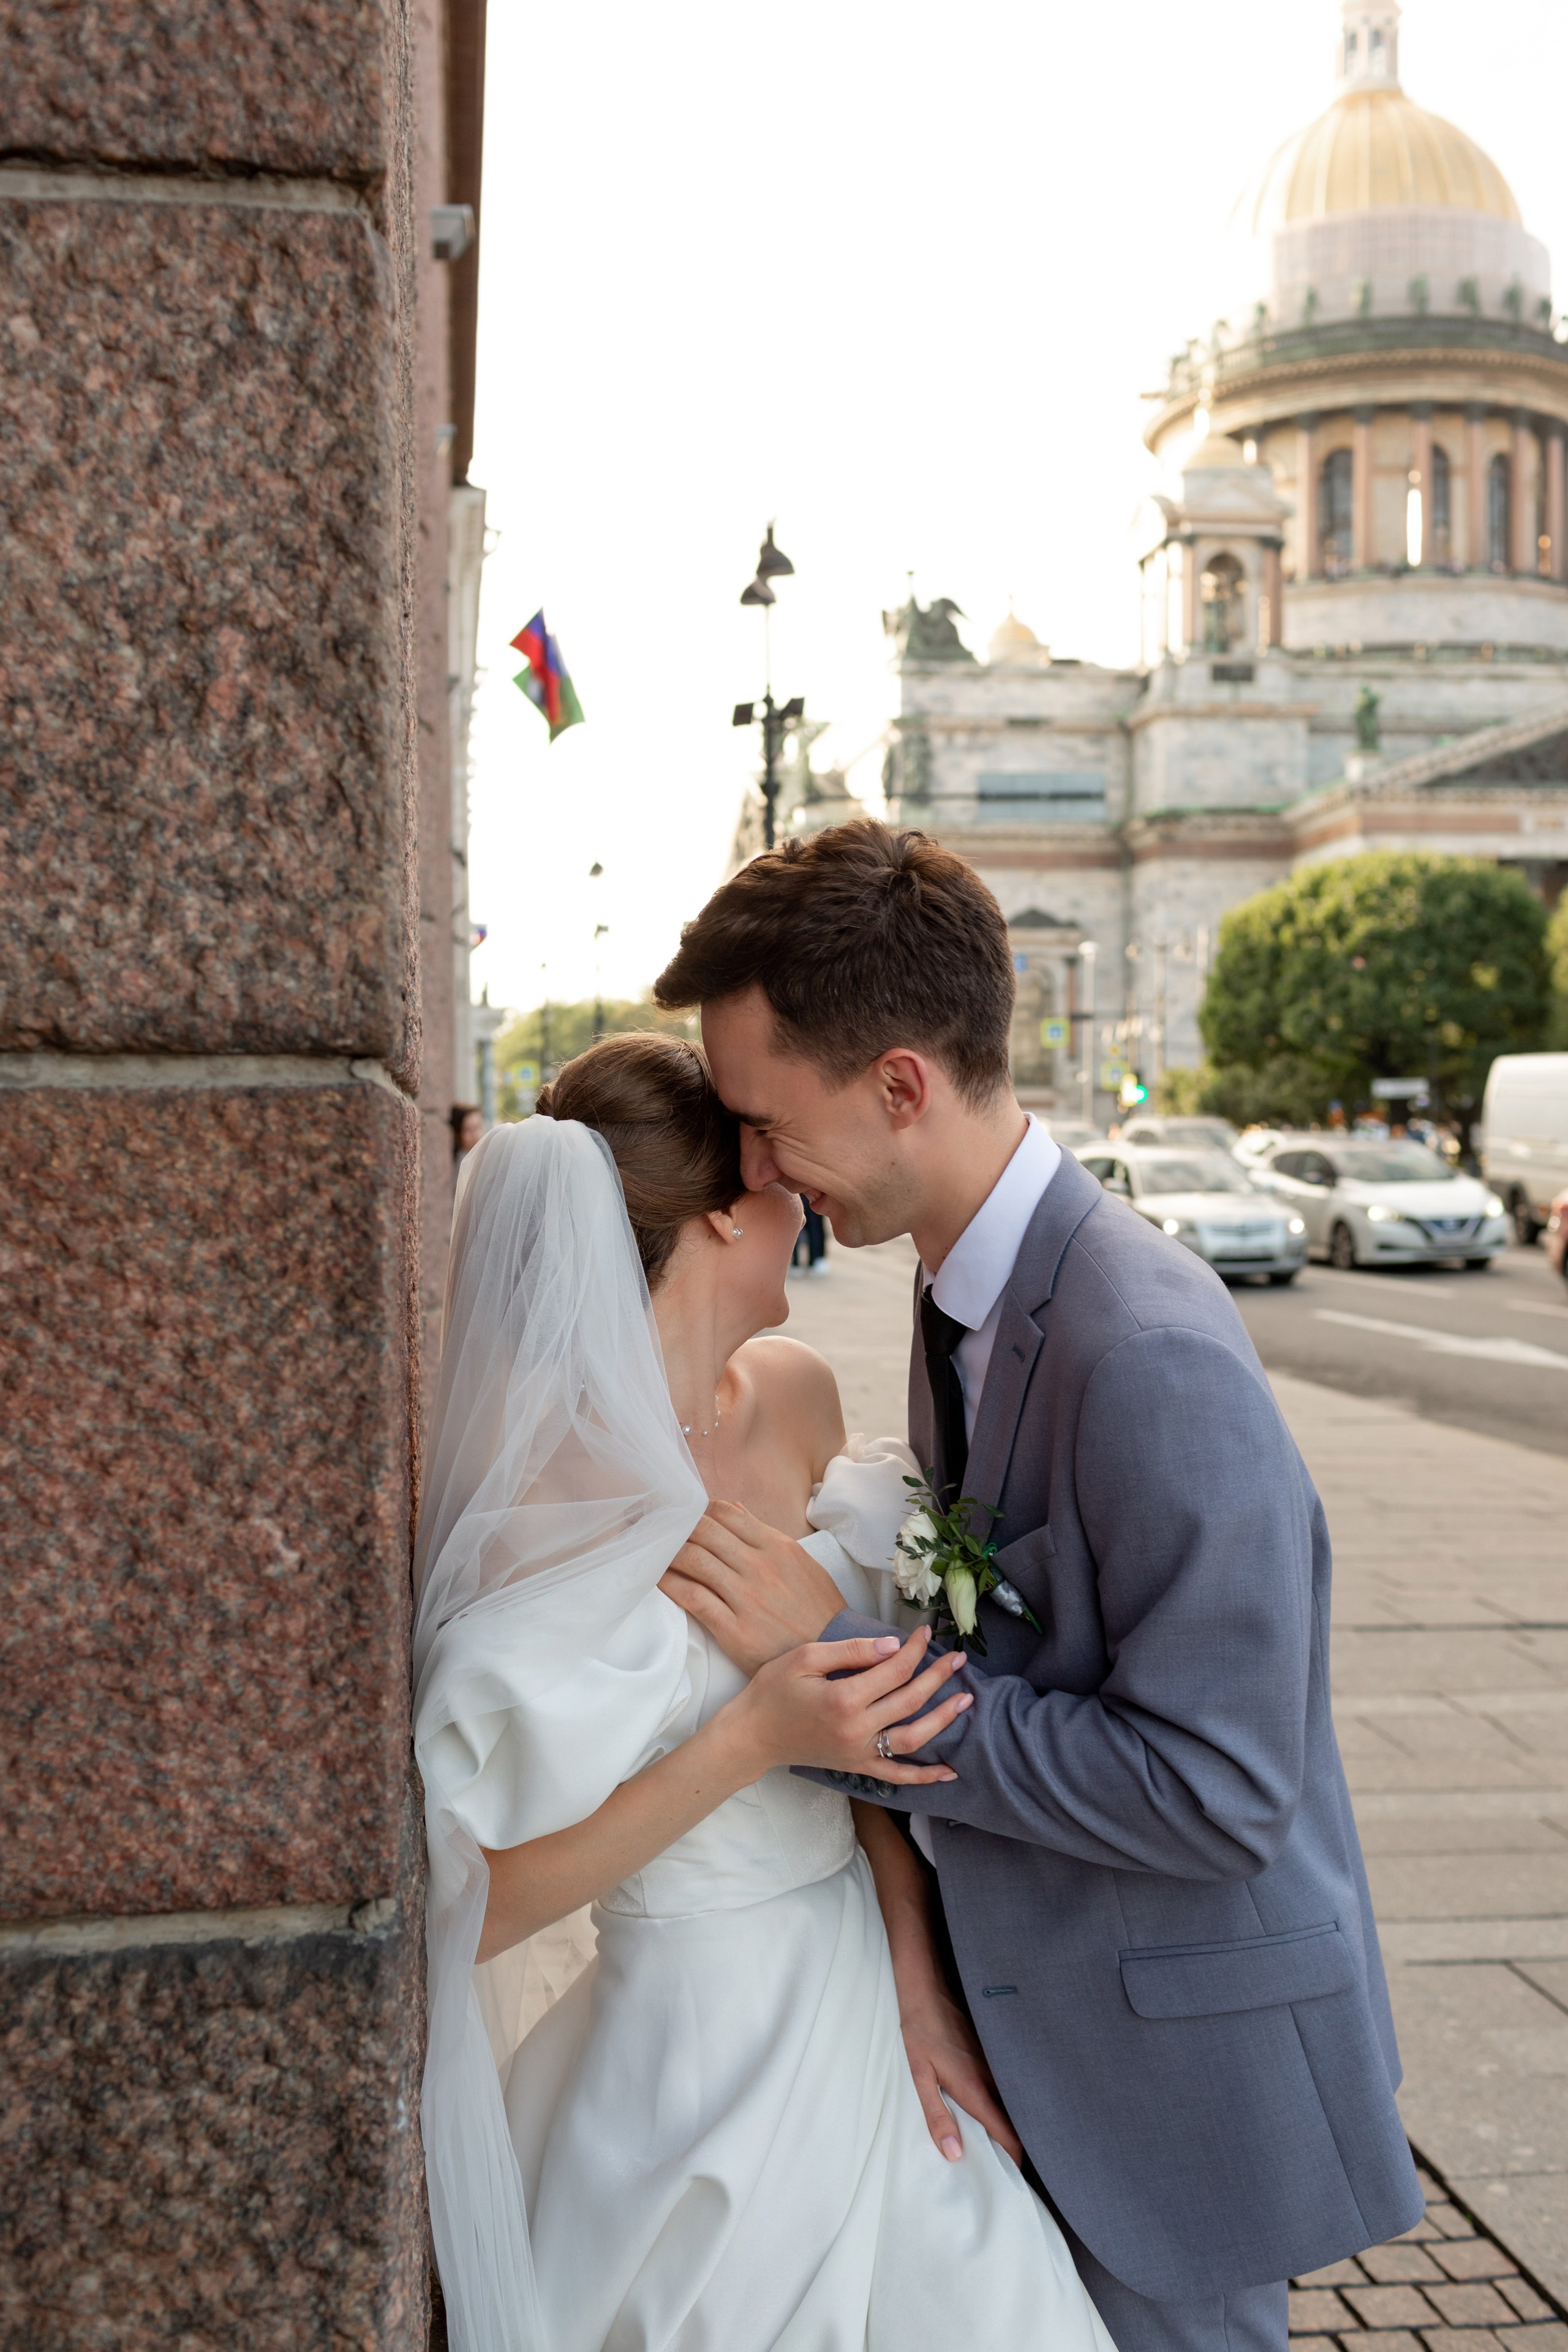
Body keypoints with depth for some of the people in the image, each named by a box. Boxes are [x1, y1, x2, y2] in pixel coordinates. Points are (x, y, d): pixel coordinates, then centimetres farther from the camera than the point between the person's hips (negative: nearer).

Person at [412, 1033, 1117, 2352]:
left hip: (869, 2013, 7)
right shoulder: (556, 1501, -23)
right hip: (713, 2061, -7)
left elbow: (876, 1712, 5)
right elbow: (480, 1907, -18)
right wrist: (753, 1741, -25)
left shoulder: (794, 1398, -3)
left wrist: (922, 1984, -3)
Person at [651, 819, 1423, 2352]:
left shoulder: (1149, 1358, -30)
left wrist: (835, 1664, -27)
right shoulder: (965, 1286, 0)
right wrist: (903, 1836, -7)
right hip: (1022, 2000, 8)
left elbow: (1220, 1791, -29)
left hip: (1172, 2050, -8)